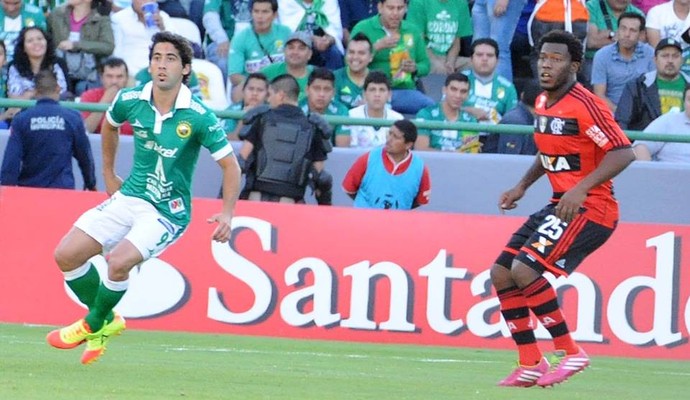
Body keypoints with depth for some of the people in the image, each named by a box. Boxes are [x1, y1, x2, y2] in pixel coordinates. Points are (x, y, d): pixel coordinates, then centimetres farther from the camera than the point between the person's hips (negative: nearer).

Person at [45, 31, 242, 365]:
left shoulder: (199, 117, -17)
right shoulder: (130, 101, -5)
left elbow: (230, 166, -10)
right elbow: (109, 125, 20)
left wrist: (227, 213, -21)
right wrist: (109, 174, 22)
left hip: (167, 212, -5)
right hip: (129, 198, 5)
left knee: (119, 261, -27)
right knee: (66, 255, -5)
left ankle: (93, 325, 3)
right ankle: (107, 320, 17)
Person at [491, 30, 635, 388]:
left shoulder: (585, 105, -17)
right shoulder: (543, 103, 10)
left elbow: (623, 152, -23)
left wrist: (581, 189, -31)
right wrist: (522, 187, 15)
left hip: (589, 208, -10)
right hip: (560, 206, 10)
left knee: (525, 269, -22)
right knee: (501, 274, 5)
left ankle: (570, 353, -11)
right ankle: (530, 365, 11)